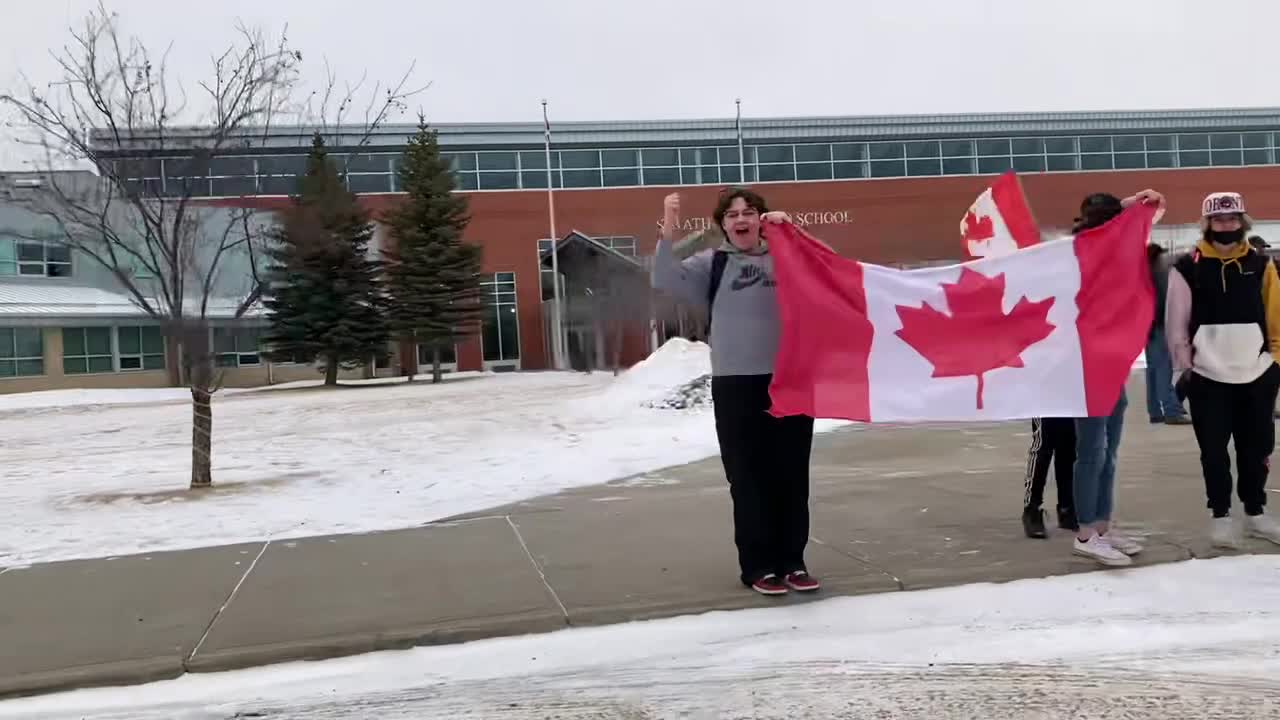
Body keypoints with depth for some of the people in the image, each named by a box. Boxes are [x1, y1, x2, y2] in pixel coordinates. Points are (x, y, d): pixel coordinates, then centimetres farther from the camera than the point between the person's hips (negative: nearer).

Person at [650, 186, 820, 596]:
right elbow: (665, 281, -6)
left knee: (792, 476, 6)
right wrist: (668, 232, -20)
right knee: (748, 478, 1)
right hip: (736, 385, -2)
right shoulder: (711, 264, 7)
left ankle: (792, 561, 18)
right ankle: (758, 566, 10)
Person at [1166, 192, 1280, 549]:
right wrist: (1183, 366, -3)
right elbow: (1176, 322, -2)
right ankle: (1221, 516, 15)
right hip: (1207, 376, -2)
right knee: (1214, 450, 3)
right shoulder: (1188, 267, -4)